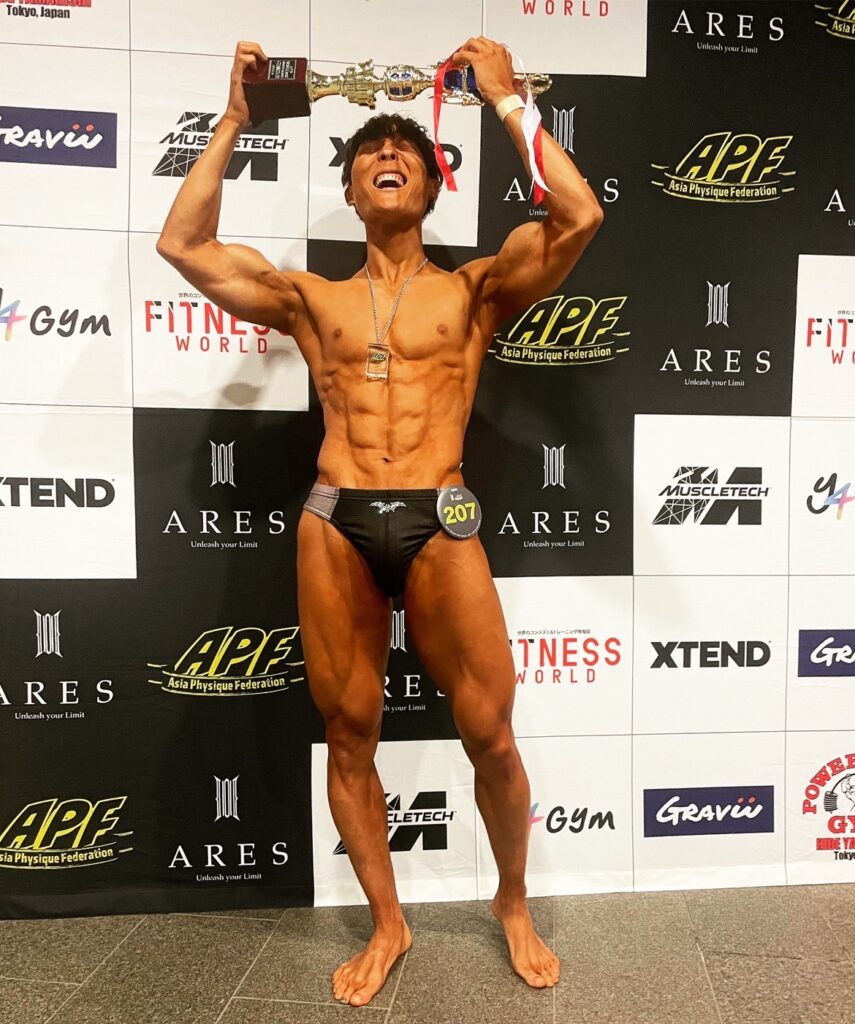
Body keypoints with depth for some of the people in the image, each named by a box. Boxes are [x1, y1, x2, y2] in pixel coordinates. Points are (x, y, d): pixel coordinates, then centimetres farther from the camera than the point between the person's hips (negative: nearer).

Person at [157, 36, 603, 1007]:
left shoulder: (473, 289, 12)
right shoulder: (312, 298, 16)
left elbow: (580, 216, 1)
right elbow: (183, 244, 13)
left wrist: (504, 98, 9)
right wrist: (235, 118, 17)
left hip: (438, 525, -1)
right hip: (335, 526, 2)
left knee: (491, 737, 4)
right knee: (349, 736, 10)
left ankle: (513, 906, 34)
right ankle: (387, 926, 34)